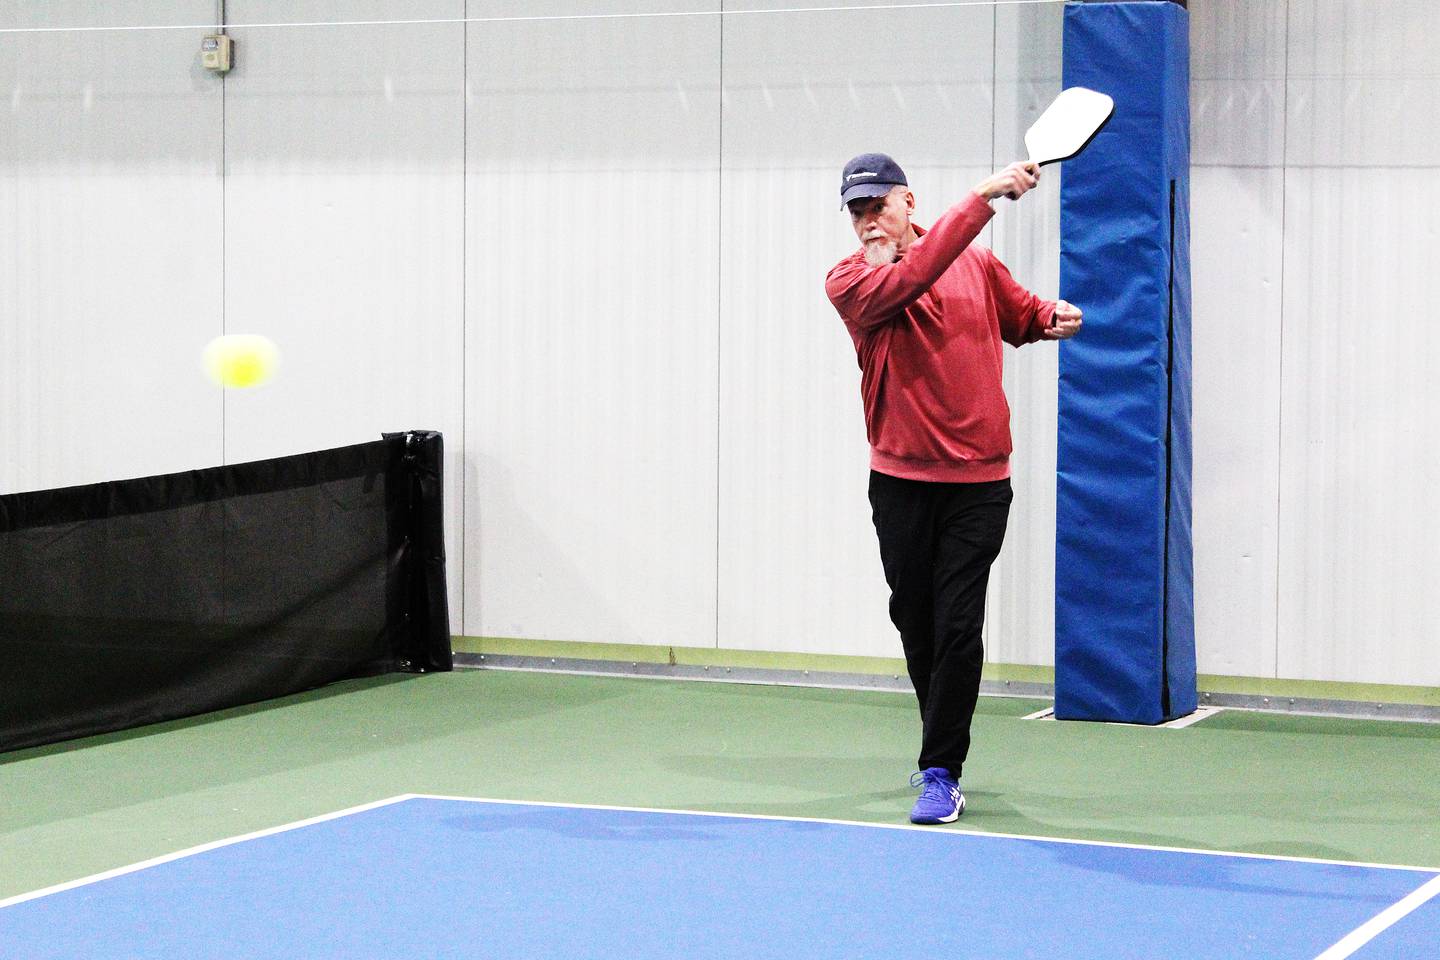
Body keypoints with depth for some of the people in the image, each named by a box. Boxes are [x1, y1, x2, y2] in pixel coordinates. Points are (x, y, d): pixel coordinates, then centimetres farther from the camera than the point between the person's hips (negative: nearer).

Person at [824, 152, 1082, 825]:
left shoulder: (978, 264, 5)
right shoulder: (849, 282, -5)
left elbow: (1021, 317, 23)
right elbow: (913, 277, -25)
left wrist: (1054, 317, 0)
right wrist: (984, 196, -28)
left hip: (978, 483, 0)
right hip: (900, 482, 1)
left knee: (957, 629, -8)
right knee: (916, 624, 12)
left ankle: (941, 774, -3)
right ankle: (943, 748, 32)